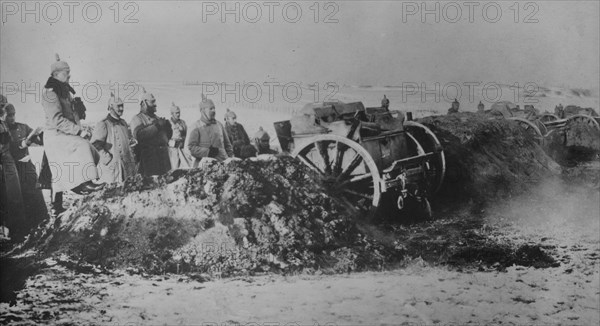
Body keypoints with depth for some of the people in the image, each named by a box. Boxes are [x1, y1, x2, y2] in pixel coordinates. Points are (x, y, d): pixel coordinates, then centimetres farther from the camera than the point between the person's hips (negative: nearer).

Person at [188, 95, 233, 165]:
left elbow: (227, 144, 22)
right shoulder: (197, 127, 1)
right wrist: (207, 151, -15)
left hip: (222, 162, 4)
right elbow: (191, 148, -4)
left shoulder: (219, 125, 15)